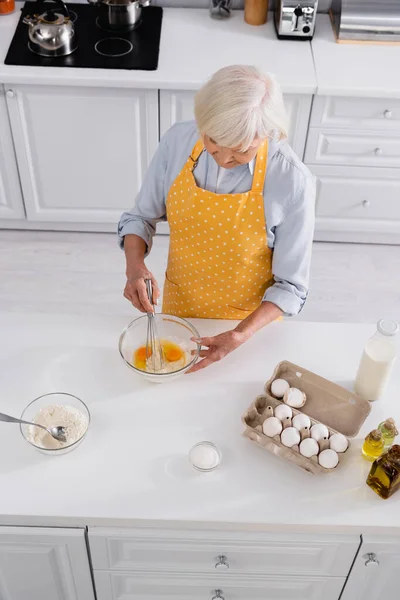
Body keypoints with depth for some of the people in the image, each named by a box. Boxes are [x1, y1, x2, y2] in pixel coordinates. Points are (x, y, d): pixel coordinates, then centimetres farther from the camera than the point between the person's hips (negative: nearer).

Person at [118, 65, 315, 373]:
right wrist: (135, 266, -22)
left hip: (249, 318, -2)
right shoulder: (178, 140, -19)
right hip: (179, 305, 3)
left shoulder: (293, 182, -28)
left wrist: (241, 335, -29)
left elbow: (290, 286, -17)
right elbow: (142, 216, -4)